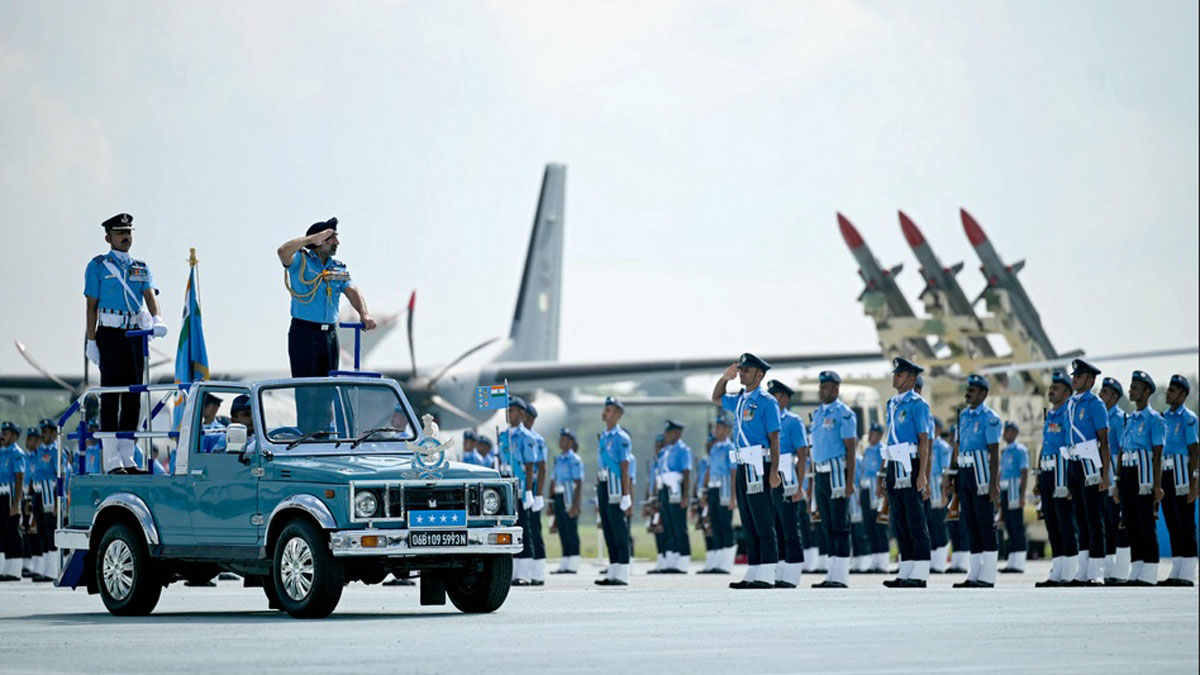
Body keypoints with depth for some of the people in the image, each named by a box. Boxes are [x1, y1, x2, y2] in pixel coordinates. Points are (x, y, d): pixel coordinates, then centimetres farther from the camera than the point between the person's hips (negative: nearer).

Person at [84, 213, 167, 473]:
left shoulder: (142, 268, 15)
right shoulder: (98, 266, 4)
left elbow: (150, 294, -1)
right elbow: (92, 305, 1)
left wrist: (156, 319, -22)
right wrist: (91, 341, -6)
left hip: (136, 334, 4)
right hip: (110, 334, -4)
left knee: (133, 397, 5)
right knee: (110, 397, -6)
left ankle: (128, 458, 10)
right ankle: (112, 461, -7)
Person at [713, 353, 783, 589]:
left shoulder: (766, 401, -8)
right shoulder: (740, 400, 16)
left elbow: (774, 438, -12)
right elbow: (716, 398, 36)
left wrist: (774, 471, -18)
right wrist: (725, 377, 18)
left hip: (759, 465, -8)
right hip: (743, 465, 8)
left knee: (763, 523, -8)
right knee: (748, 525, 10)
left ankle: (766, 576, -9)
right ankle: (753, 574, 14)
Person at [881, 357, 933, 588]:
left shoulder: (917, 404, -7)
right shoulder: (892, 404, 17)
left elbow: (924, 440, -12)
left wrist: (922, 474, -19)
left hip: (911, 466, -8)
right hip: (894, 466, 8)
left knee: (916, 523, -7)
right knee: (900, 523, 9)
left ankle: (919, 575, -7)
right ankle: (905, 573, 12)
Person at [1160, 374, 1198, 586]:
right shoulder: (1164, 417, 15)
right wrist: (1158, 482, 16)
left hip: (1181, 473, -8)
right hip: (1165, 473, 8)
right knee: (1172, 525, 10)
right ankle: (1176, 572, 15)